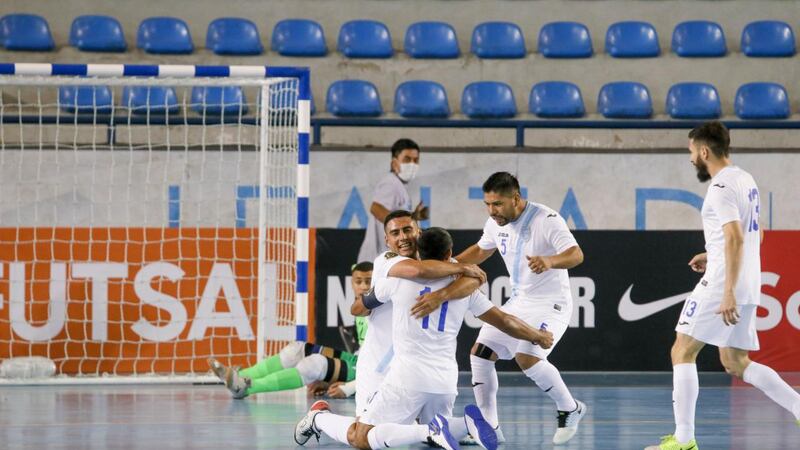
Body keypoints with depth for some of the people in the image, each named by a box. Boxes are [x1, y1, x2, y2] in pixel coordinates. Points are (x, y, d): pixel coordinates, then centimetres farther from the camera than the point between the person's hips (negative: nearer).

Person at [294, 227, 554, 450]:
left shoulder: (399, 277, 6)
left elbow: (360, 308, 23)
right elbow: (504, 322, 18)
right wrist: (539, 337, 34)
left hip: (408, 378, -3)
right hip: (446, 381, 3)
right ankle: (467, 424, -5)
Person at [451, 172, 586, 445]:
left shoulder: (546, 219, -21)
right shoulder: (496, 223, 1)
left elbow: (576, 255, -31)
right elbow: (481, 251, 23)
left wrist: (549, 261, -51)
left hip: (550, 304, -8)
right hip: (518, 303, 8)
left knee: (527, 357, -27)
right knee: (480, 353, 0)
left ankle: (570, 410, -5)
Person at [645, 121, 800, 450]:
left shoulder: (722, 187, -15)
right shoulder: (745, 180, 15)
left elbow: (736, 238, -25)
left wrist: (729, 293, -28)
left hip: (722, 284, -9)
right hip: (748, 287, 9)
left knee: (682, 353, -1)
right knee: (736, 364, 16)